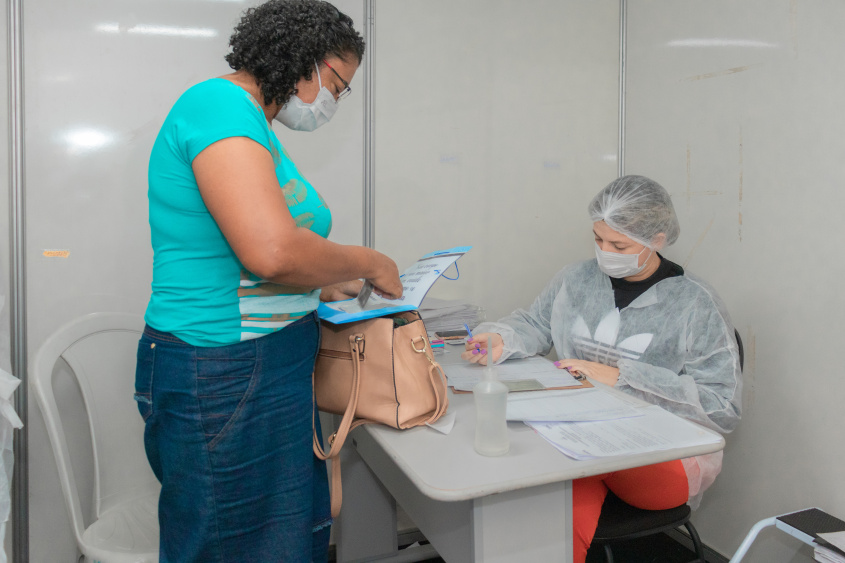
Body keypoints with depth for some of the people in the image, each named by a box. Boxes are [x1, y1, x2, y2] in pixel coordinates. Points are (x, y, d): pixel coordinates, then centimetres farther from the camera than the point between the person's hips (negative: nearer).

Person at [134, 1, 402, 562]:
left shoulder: (248, 122, 16)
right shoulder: (220, 103, -15)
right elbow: (273, 251, -29)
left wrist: (323, 286, 15)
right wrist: (367, 263, -13)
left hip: (269, 375, 10)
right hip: (224, 379, -10)